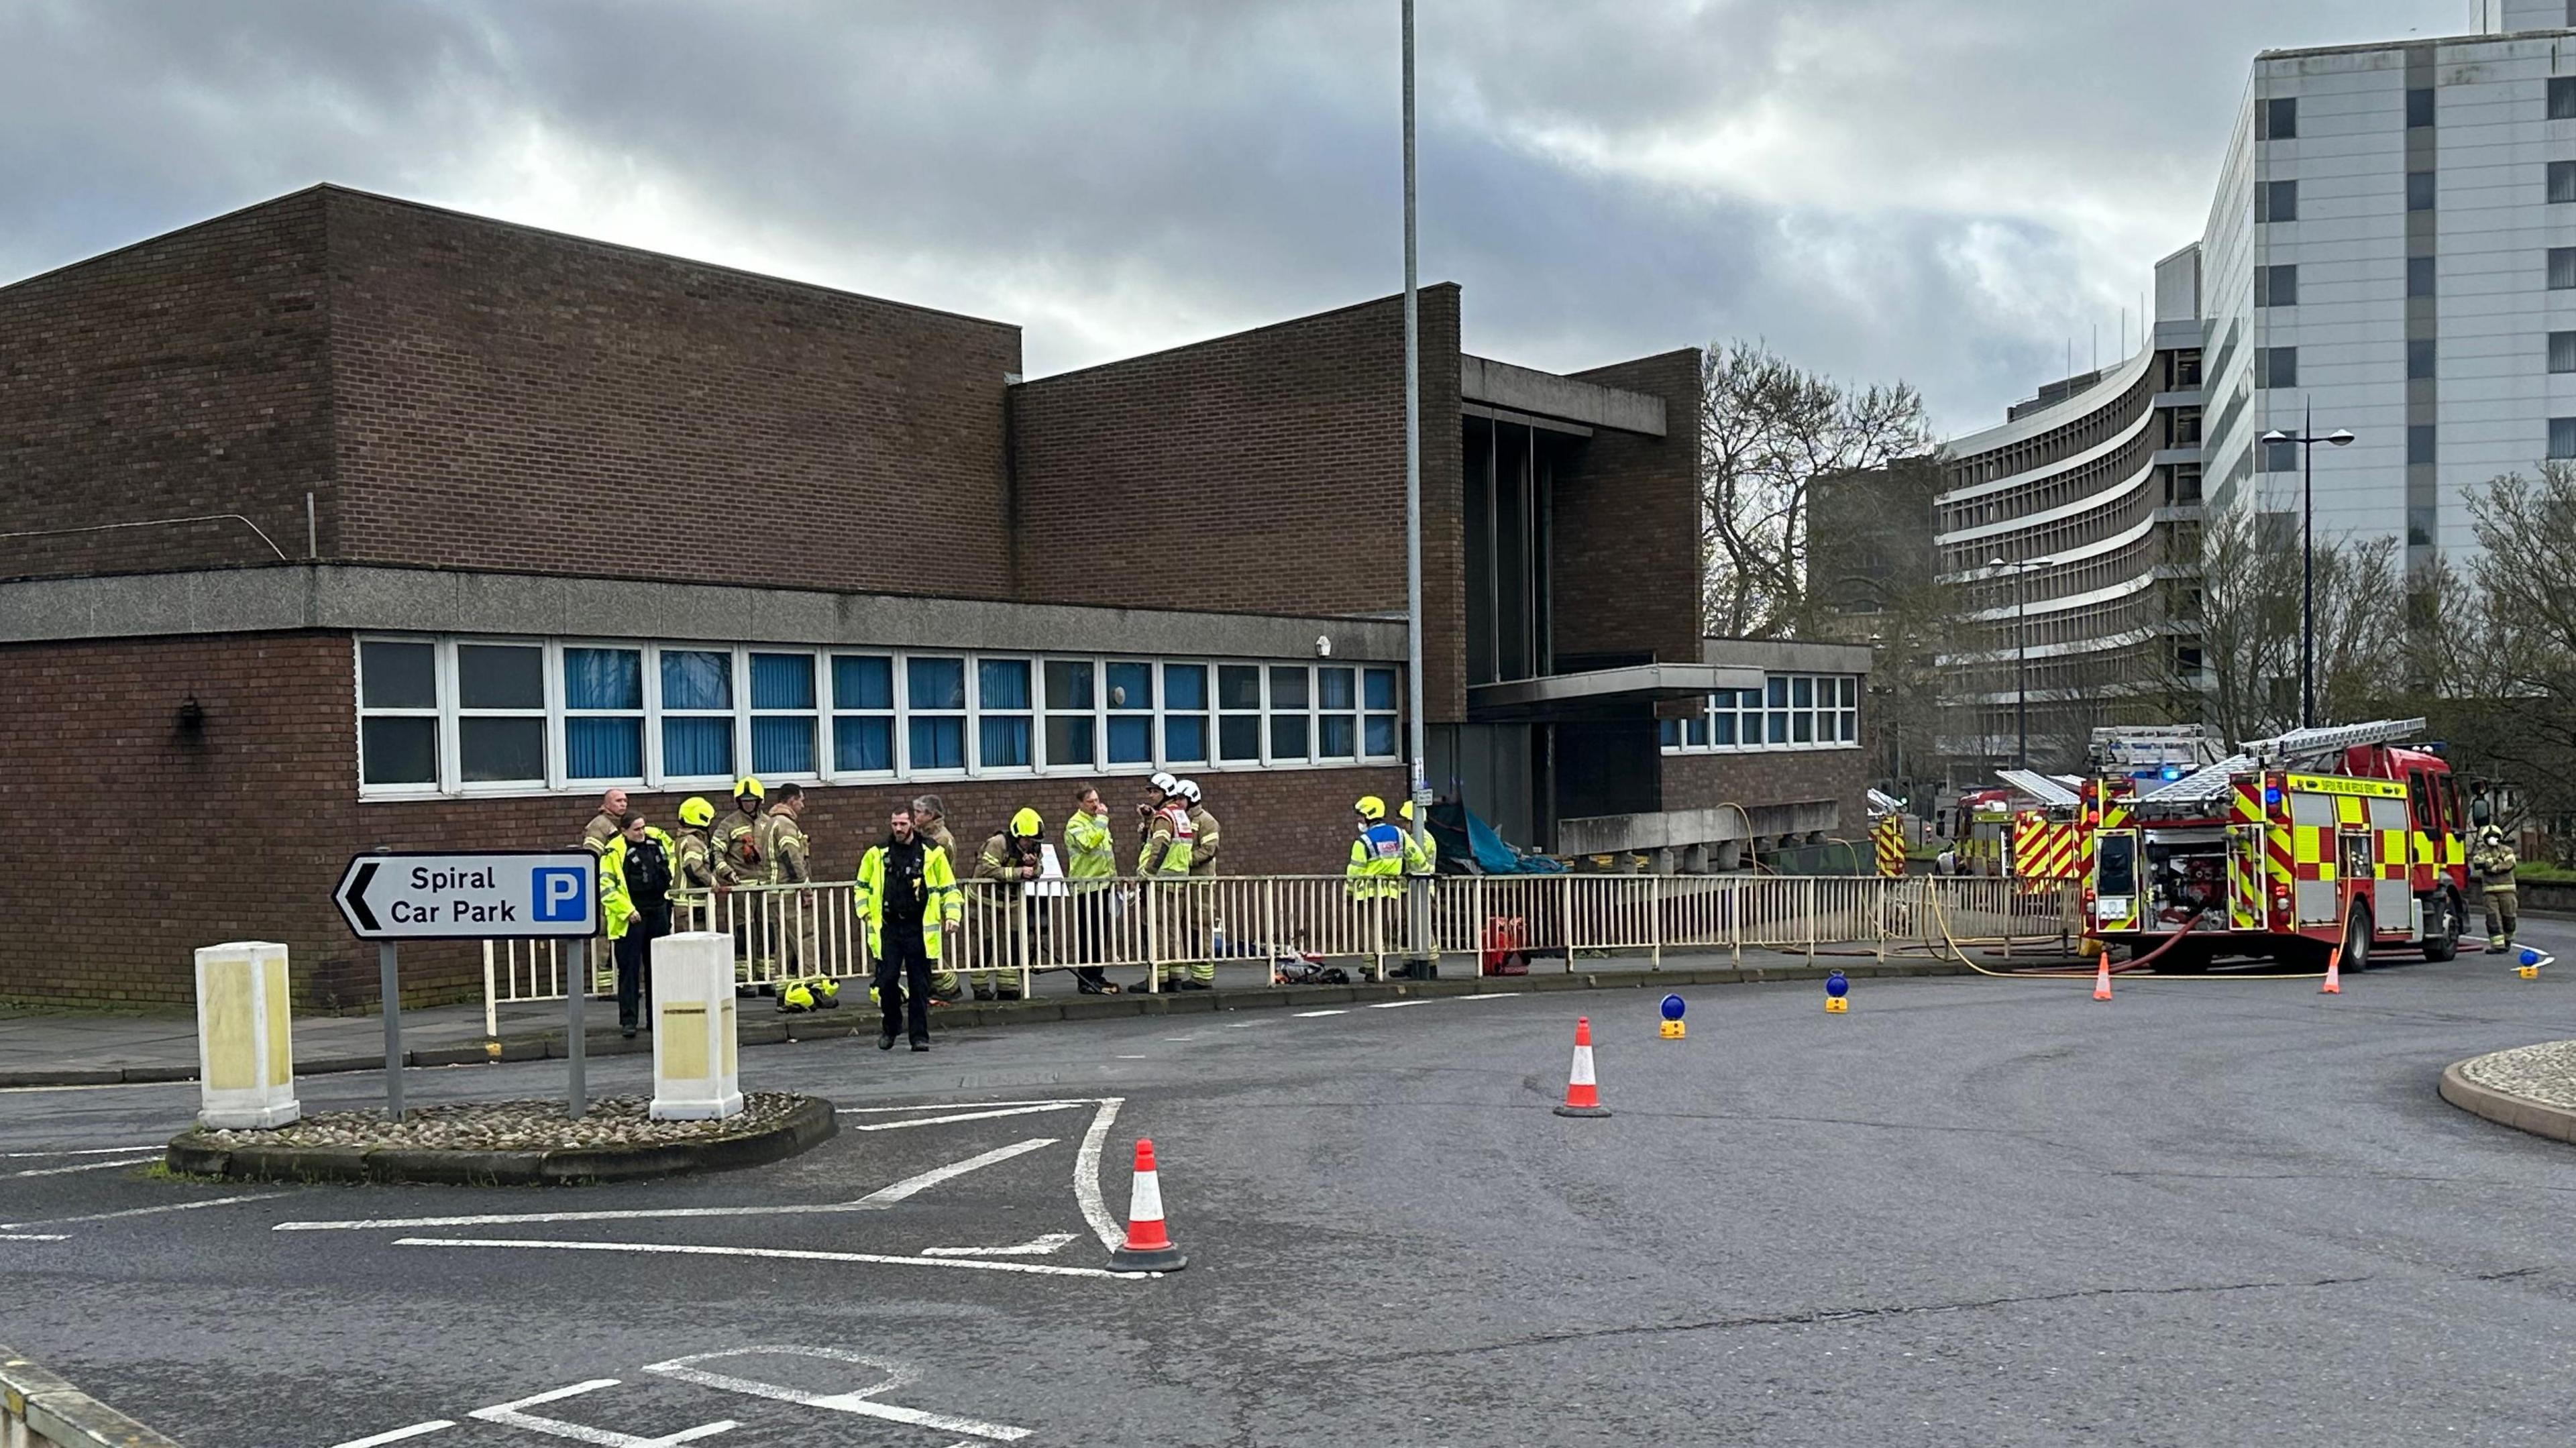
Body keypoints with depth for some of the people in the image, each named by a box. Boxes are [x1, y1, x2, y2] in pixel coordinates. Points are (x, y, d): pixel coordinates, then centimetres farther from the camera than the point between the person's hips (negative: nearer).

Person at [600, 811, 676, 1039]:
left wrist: (667, 879, 18)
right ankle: (628, 1020, -3)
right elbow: (605, 887, -16)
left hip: (658, 912, 6)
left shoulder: (657, 839, 5)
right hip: (631, 917, -6)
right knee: (629, 969, -6)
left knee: (658, 967, 12)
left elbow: (671, 853, 28)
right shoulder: (614, 852, -12)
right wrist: (627, 910, -19)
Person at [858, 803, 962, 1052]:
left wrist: (952, 914, -4)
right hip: (888, 928, 1)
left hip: (919, 929, -1)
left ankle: (919, 1035, 8)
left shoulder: (932, 853, 3)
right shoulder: (877, 854, 7)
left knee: (919, 985, 1)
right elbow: (862, 885, 21)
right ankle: (890, 1027, 19)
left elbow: (949, 888, 8)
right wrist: (864, 909, 6)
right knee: (887, 981, -3)